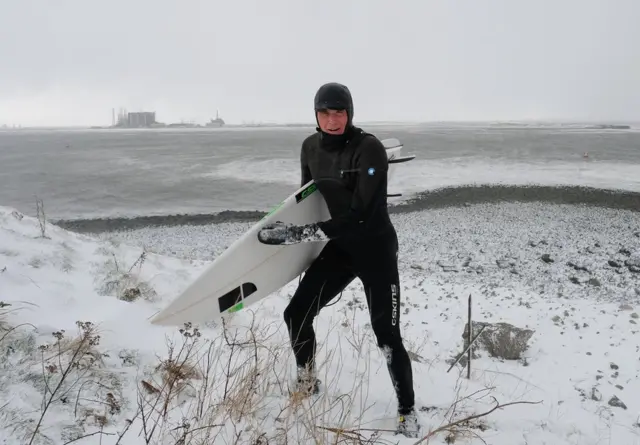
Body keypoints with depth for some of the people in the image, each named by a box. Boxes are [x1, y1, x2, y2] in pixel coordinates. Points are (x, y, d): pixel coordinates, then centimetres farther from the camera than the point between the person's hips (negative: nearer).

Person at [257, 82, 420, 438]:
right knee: (296, 315, 4)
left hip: (375, 250, -6)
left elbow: (359, 213, -30)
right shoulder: (311, 147, -3)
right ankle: (308, 386, 29)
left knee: (387, 336, -4)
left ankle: (407, 411, 21)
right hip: (339, 248, 6)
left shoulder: (369, 148, -24)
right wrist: (287, 226, 13)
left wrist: (298, 234, -31)